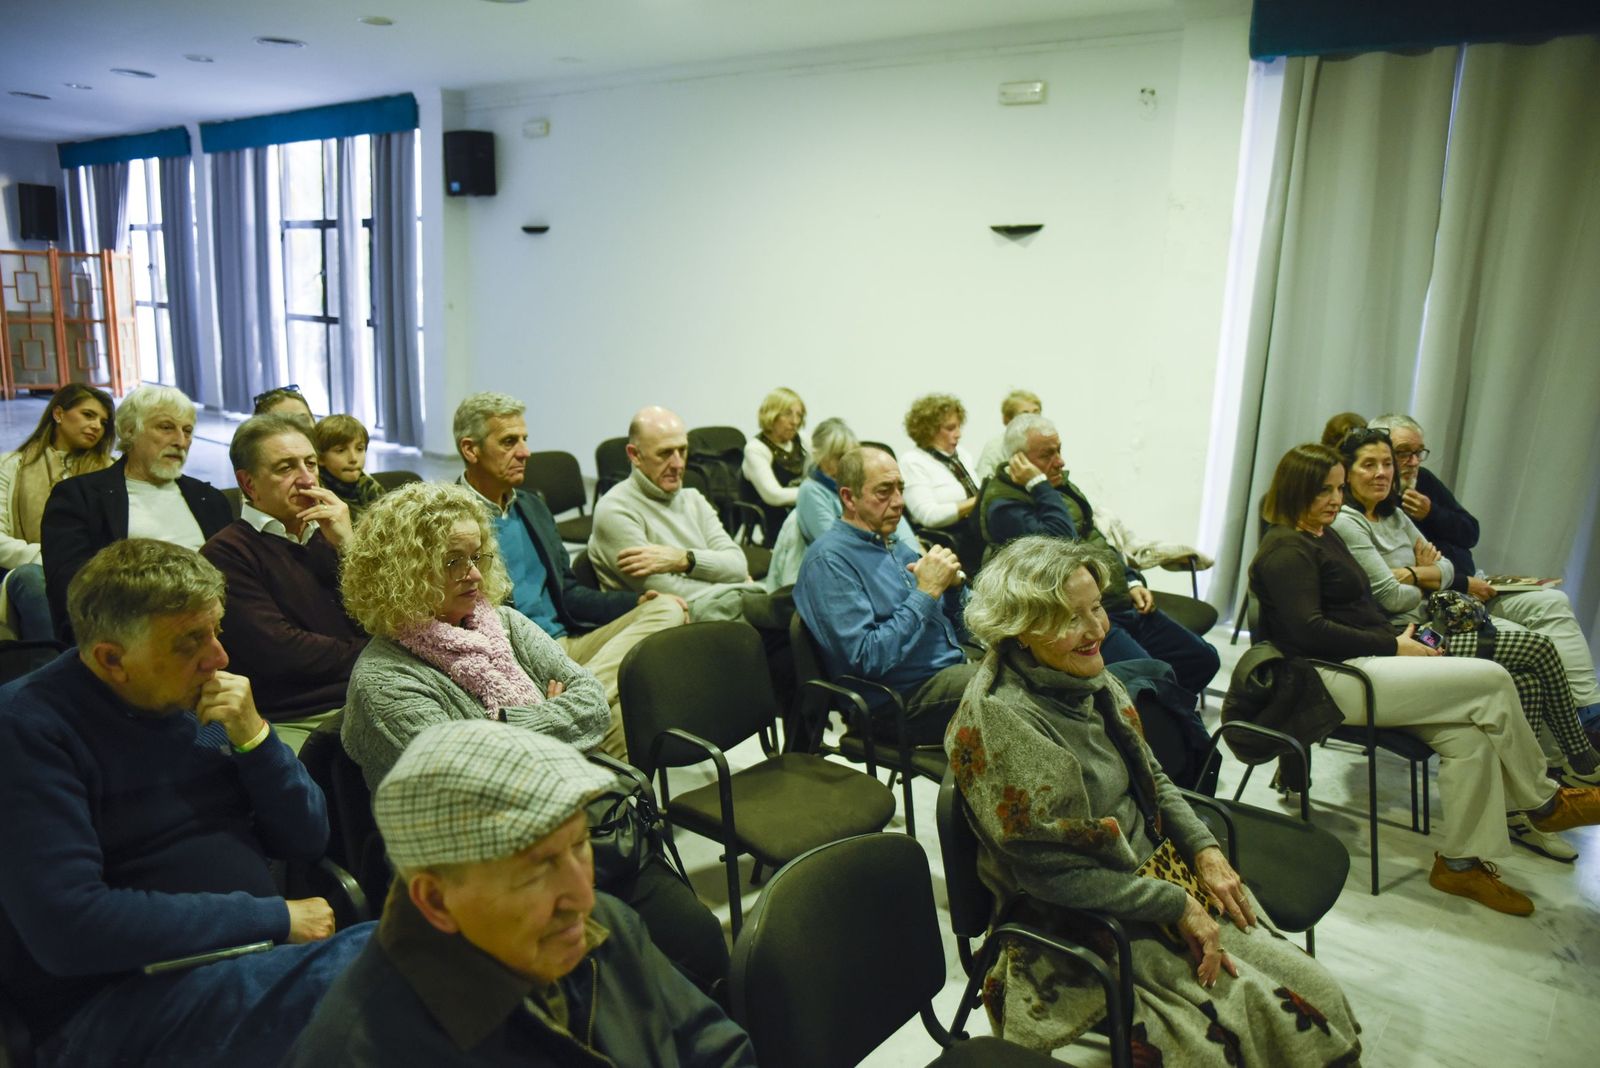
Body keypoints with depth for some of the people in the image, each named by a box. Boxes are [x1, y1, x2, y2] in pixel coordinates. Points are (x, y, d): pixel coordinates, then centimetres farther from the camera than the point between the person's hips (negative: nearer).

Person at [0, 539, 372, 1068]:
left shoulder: (201, 695, 7)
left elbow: (306, 839, 7)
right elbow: (67, 927, -21)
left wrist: (253, 735, -10)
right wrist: (274, 918, -17)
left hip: (253, 962, 6)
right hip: (111, 1003, -6)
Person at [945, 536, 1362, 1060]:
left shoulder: (1087, 676, 0)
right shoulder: (1000, 720, -25)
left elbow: (1151, 777, 13)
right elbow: (1050, 872, -23)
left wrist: (1205, 850, -1)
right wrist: (1174, 904, -17)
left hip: (1154, 870, 8)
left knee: (1316, 991, 1)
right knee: (1270, 1008, -10)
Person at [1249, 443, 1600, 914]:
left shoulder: (1325, 536, 21)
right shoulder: (1285, 551, -10)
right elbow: (1308, 631, -20)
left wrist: (1401, 634, 7)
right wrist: (1393, 647, -14)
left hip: (1365, 665, 9)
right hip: (1337, 679, -9)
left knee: (1468, 733, -14)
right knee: (1491, 680, -13)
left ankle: (1462, 862, -3)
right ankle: (1544, 802, 8)